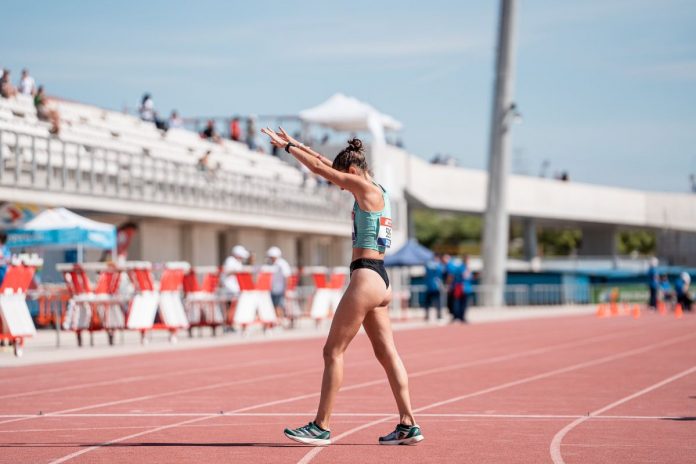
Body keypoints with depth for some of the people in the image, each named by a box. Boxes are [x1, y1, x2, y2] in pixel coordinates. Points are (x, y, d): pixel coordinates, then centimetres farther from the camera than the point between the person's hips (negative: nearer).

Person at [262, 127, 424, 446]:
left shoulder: (366, 188, -9)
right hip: (379, 279, 10)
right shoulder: (376, 192, 16)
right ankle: (408, 425, 7)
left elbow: (321, 169, -8)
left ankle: (321, 427, -5)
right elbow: (328, 165, 24)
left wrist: (287, 147, 2)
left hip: (366, 276, -10)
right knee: (387, 354, 8)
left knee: (333, 351, -6)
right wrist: (296, 144, 26)